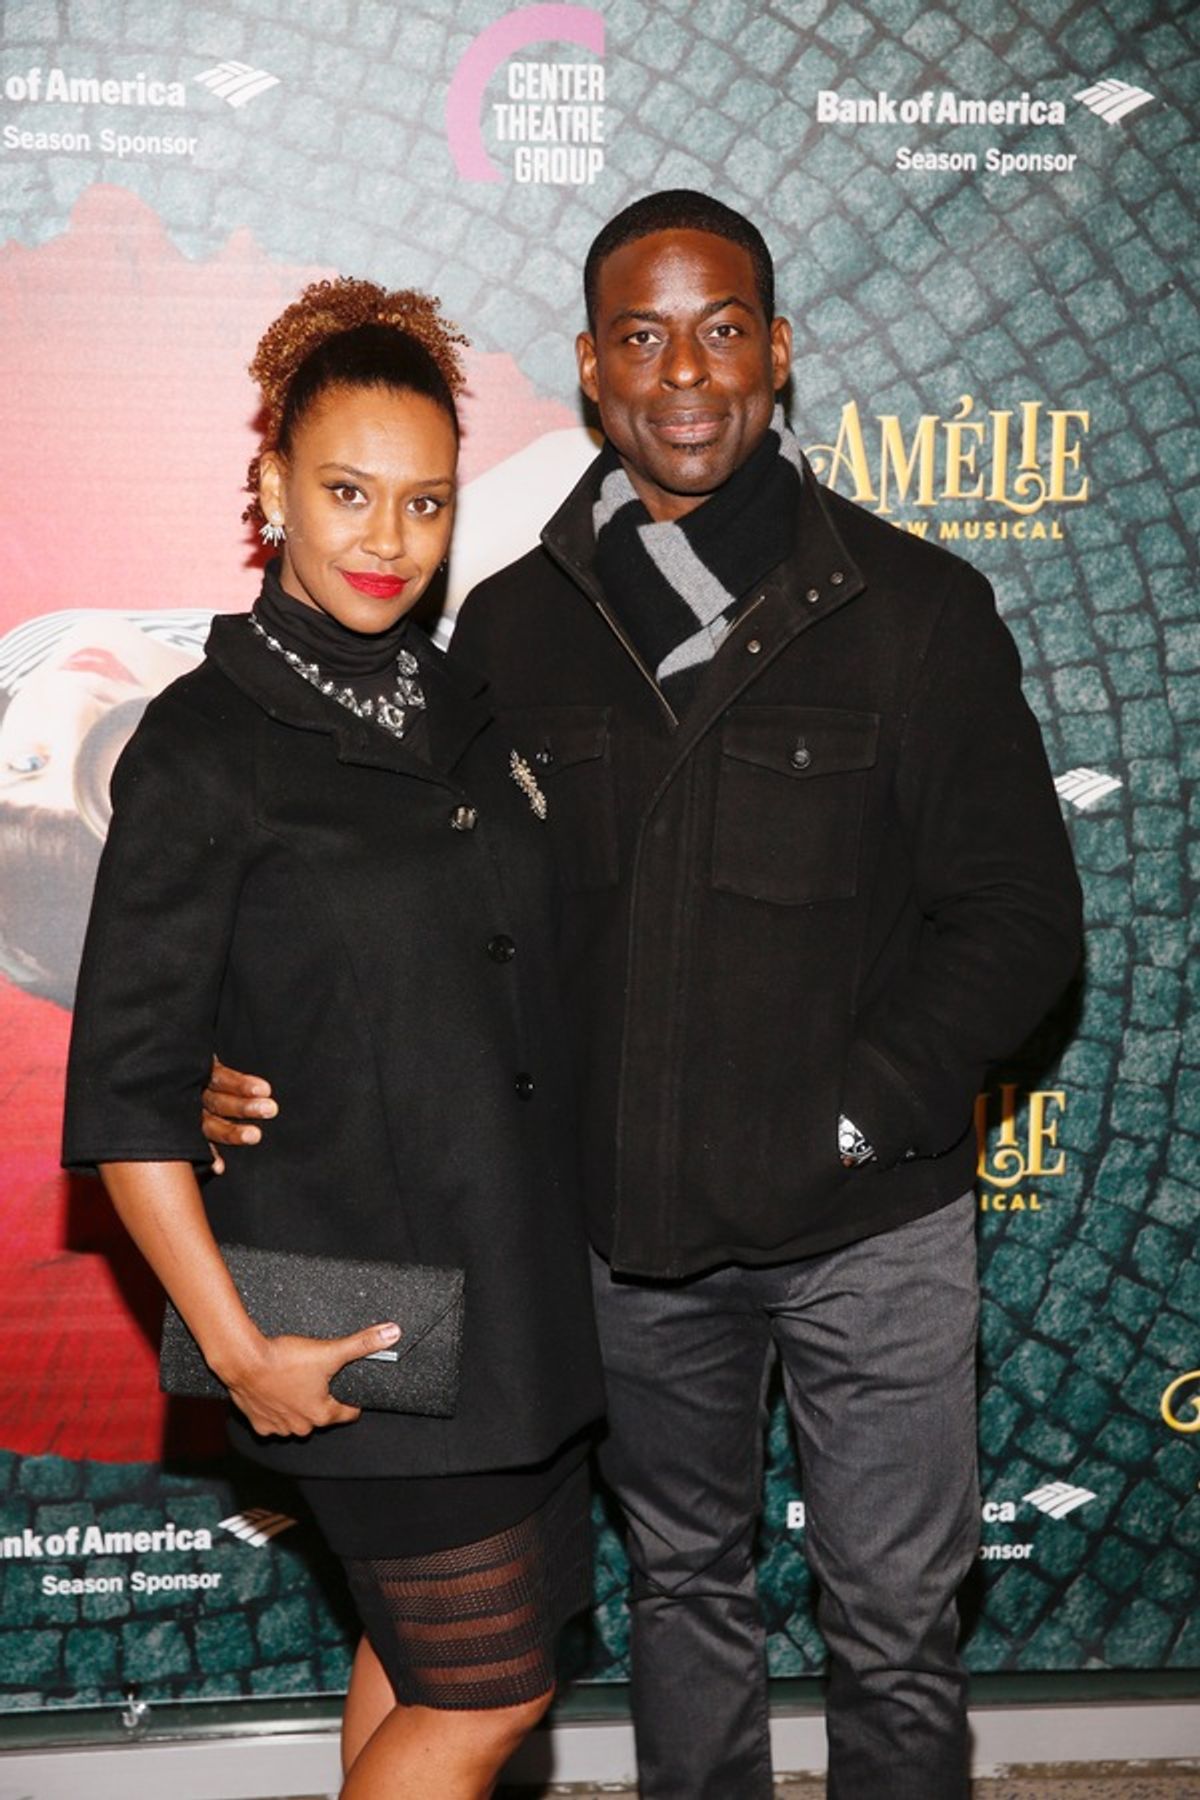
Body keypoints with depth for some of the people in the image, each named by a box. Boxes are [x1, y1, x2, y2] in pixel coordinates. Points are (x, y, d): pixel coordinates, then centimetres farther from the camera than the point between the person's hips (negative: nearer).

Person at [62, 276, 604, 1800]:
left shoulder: (461, 714, 8)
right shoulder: (206, 746, -12)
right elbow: (125, 1097, -12)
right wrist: (238, 1347, -15)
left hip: (516, 1296, 6)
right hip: (366, 1321, -6)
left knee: (419, 1651, 18)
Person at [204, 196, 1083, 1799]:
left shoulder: (915, 608, -6)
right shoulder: (513, 628, 1)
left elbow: (1019, 913, -6)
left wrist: (856, 1108, -17)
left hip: (868, 1217, -2)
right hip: (628, 1221, 3)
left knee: (896, 1625, 9)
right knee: (682, 1578, 21)